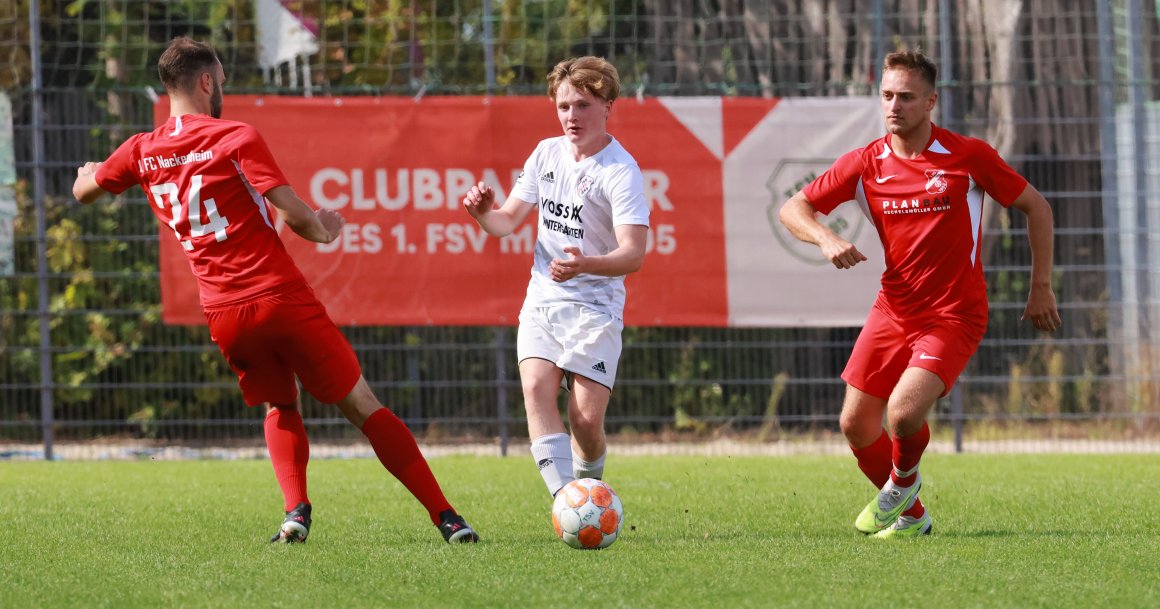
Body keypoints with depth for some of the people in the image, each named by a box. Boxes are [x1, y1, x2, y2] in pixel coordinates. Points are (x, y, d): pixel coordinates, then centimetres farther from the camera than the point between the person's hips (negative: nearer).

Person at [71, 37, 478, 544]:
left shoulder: (141, 152, 8)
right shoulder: (235, 139, -6)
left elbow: (83, 192, 26)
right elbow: (297, 216, -10)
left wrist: (88, 173, 49)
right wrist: (324, 231, 12)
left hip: (223, 313, 4)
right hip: (281, 296, -4)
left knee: (281, 407, 27)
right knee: (362, 407, 3)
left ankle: (296, 512, 2)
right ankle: (446, 518, -1)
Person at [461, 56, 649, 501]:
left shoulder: (621, 171, -12)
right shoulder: (547, 153, 8)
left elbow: (633, 254, -21)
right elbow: (508, 220, 15)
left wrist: (585, 264, -40)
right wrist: (483, 211, -9)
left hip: (595, 308, -5)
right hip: (542, 300, 5)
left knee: (586, 420, -13)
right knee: (536, 389, -20)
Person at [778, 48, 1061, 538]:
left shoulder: (968, 157, -9)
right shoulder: (865, 163, -1)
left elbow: (1035, 206, 3)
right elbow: (793, 209, 4)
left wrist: (1041, 289, 3)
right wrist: (827, 239, -18)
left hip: (954, 314, -5)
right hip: (893, 309, 5)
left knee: (904, 411, -23)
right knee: (856, 424, 3)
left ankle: (903, 481, 12)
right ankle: (910, 517, 27)